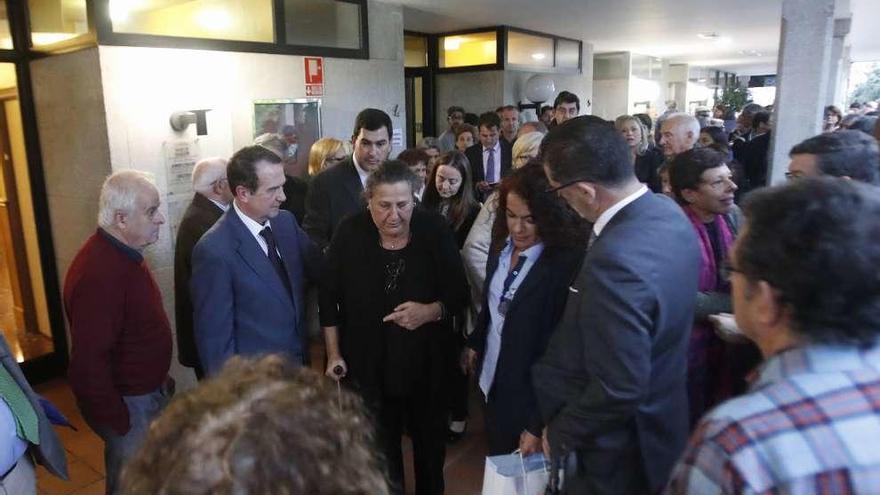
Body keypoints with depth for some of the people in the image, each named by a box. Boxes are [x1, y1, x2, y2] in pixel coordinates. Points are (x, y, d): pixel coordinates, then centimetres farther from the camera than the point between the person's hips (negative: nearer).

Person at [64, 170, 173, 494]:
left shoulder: (123, 252, 2)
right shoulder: (98, 273, -30)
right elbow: (88, 362, -28)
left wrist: (159, 380, 14)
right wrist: (119, 423, -19)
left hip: (146, 391, 9)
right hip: (127, 403, -9)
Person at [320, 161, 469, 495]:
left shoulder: (434, 230, -14)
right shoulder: (350, 233, -13)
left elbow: (459, 293, -9)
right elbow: (329, 298, -3)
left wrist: (431, 311, -28)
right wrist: (334, 354, -3)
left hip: (427, 362, 1)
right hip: (368, 364, 0)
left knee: (430, 442, 23)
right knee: (380, 450, 17)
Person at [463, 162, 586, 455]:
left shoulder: (566, 264, -26)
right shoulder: (503, 244, -6)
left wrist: (538, 425, -19)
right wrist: (475, 343, 19)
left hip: (529, 396, -6)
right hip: (492, 382, 6)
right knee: (496, 463, 26)